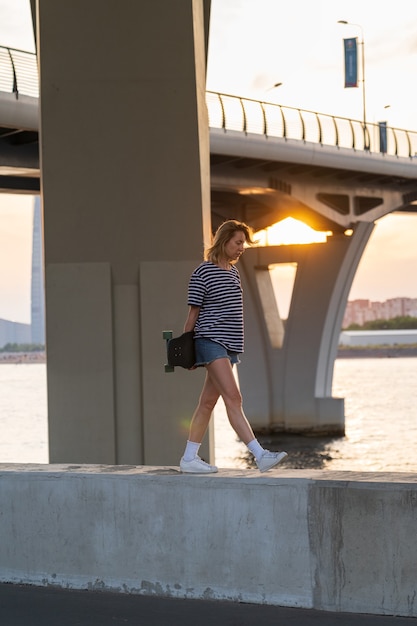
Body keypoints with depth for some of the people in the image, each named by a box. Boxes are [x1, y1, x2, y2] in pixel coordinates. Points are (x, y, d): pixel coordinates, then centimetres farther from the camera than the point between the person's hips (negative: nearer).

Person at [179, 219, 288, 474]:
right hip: (211, 341, -8)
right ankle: (261, 455, -22)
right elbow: (194, 313, -4)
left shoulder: (234, 271, 15)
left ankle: (189, 458, 15)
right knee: (233, 398, -14)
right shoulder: (203, 273, -7)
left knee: (208, 402, 9)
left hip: (229, 344, 8)